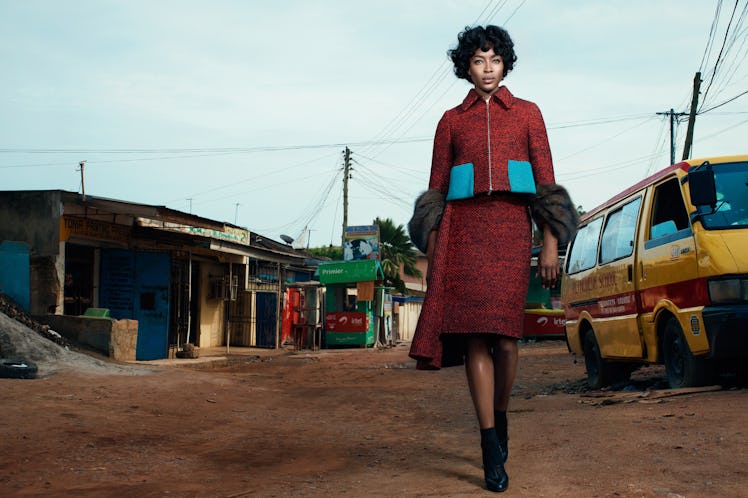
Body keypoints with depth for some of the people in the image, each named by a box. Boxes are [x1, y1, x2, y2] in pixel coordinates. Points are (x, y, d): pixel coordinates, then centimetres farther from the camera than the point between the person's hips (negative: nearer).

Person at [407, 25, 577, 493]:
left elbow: (545, 181, 8)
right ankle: (492, 449, -7)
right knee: (474, 335, -9)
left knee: (504, 336, -5)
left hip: (511, 230, 0)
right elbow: (437, 188, 13)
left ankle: (500, 418, 23)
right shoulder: (451, 120, 15)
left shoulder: (527, 113, 13)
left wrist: (550, 244, 0)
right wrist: (432, 252, 5)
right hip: (463, 231, 0)